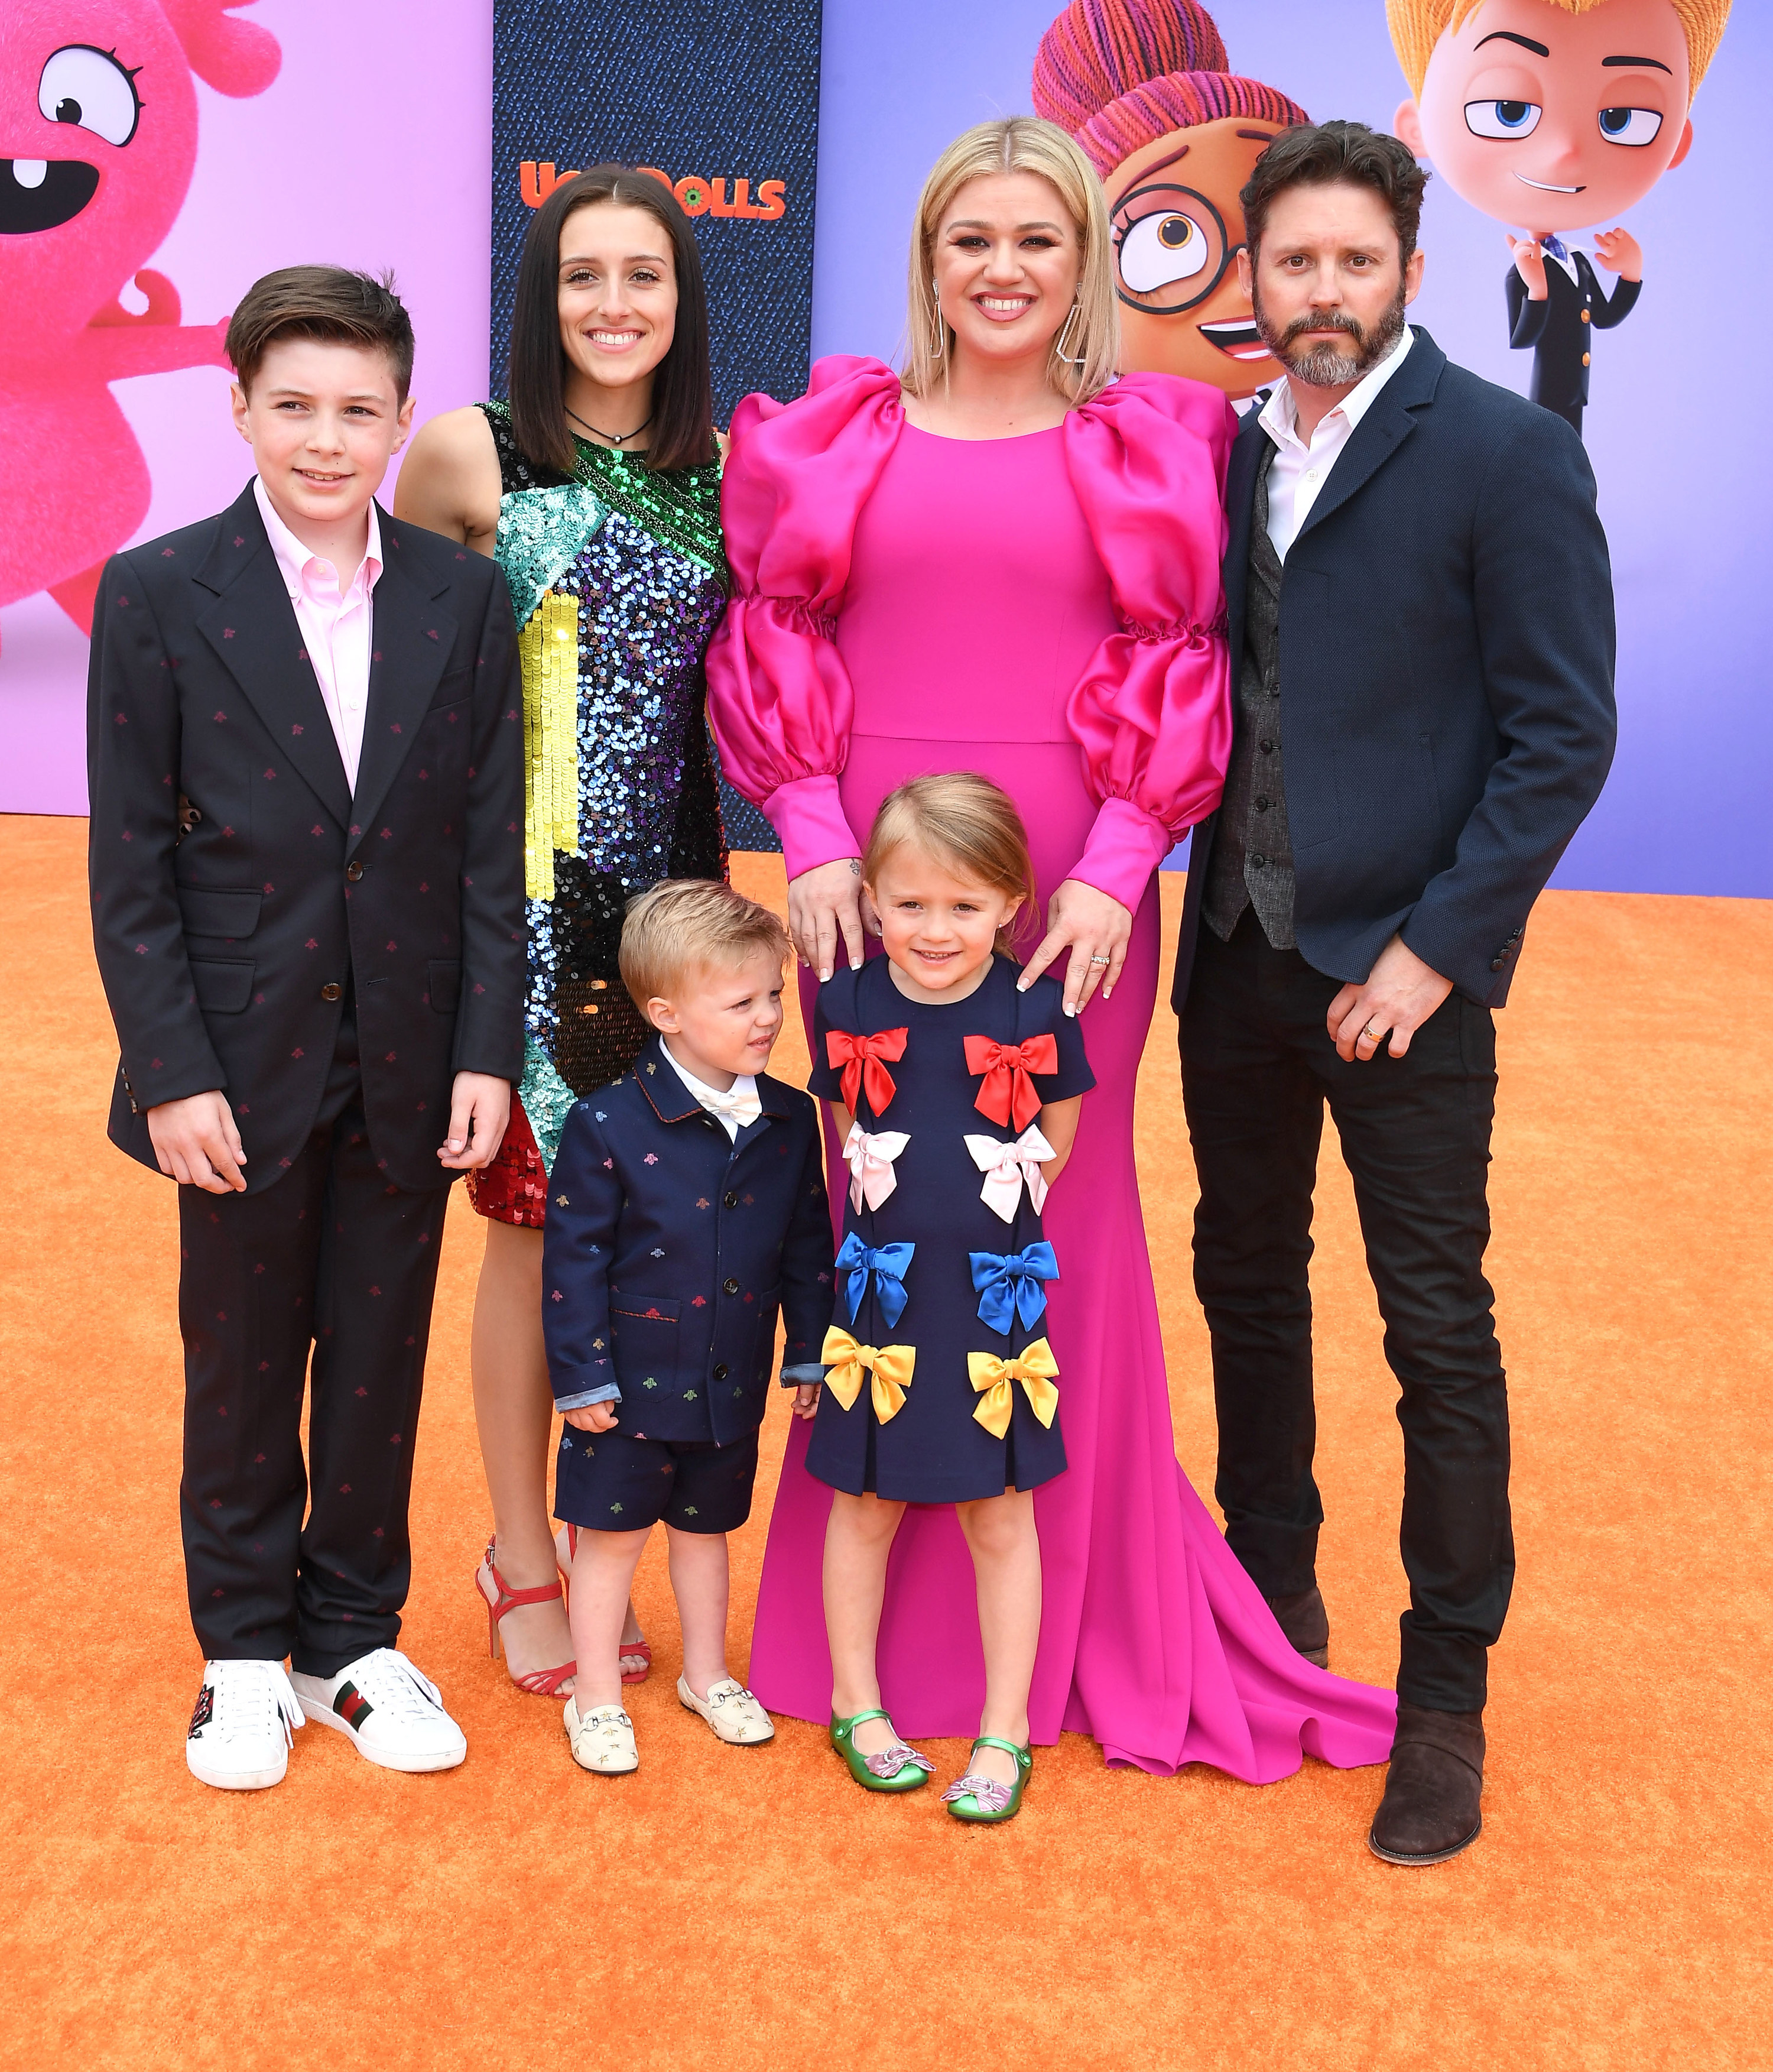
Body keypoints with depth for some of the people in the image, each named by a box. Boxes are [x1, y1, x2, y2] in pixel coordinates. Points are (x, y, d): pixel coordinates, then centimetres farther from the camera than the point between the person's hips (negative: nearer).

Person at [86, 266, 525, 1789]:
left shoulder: (463, 600, 1)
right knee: (242, 1367, 12)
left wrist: (489, 1051, -4)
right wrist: (172, 1071, -11)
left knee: (380, 1362, 12)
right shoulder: (158, 595, -5)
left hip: (409, 1070, 2)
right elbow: (129, 865, -6)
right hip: (243, 1069, -1)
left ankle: (356, 1641, 30)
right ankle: (246, 1651, 30)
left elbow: (493, 851, 2)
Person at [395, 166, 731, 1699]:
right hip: (526, 886, -4)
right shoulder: (470, 452, -3)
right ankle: (525, 1562, 18)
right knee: (538, 1214, 2)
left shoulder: (725, 462, 9)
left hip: (675, 882, 4)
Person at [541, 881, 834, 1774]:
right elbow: (574, 1256, -13)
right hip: (632, 1379, -4)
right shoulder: (608, 1124, -17)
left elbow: (807, 1243, 7)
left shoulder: (789, 1120, -2)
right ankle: (597, 1698, 25)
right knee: (612, 1532, 9)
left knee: (705, 1527, 20)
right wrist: (580, 1375, -12)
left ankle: (708, 1674, 38)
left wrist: (811, 1352, 7)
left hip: (731, 1381, 4)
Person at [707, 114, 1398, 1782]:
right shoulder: (842, 438, 9)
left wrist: (1117, 867, -9)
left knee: (1059, 1217, 4)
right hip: (869, 879, 1)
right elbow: (777, 647, 7)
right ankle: (875, 1623, 22)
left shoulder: (1150, 448, 6)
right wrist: (813, 839, -5)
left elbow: (1177, 676, 2)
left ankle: (1076, 1615, 22)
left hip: (1072, 890, -1)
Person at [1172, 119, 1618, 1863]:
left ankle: (1447, 1691, 17)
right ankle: (1273, 1594, 35)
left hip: (1399, 971, -5)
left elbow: (1560, 734, -11)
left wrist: (1433, 948, -15)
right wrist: (1199, 901, 0)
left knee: (1437, 1330, 2)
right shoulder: (1225, 454, 8)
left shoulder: (1506, 455, -8)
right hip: (1237, 951, 6)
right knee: (1248, 1282, 16)